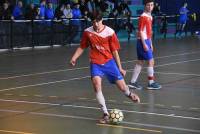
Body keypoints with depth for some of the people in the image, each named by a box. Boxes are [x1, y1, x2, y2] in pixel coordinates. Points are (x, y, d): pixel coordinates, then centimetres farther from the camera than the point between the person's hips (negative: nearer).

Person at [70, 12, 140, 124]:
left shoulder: (110, 32, -7)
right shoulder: (87, 32, -2)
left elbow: (115, 51, 0)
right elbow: (82, 47, 11)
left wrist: (120, 68, 3)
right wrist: (74, 58, -6)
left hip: (109, 61, -1)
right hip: (95, 63, 1)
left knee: (122, 86, -5)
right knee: (97, 85, -24)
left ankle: (129, 94, 35)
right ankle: (106, 114, -15)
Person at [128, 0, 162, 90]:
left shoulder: (150, 17, 14)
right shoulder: (143, 17, -14)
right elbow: (140, 31, -17)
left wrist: (150, 44, 20)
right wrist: (144, 44, -21)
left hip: (147, 41, 9)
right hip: (143, 41, -9)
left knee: (140, 62, 10)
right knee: (151, 61, -5)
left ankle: (133, 82, 15)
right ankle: (151, 83, 2)